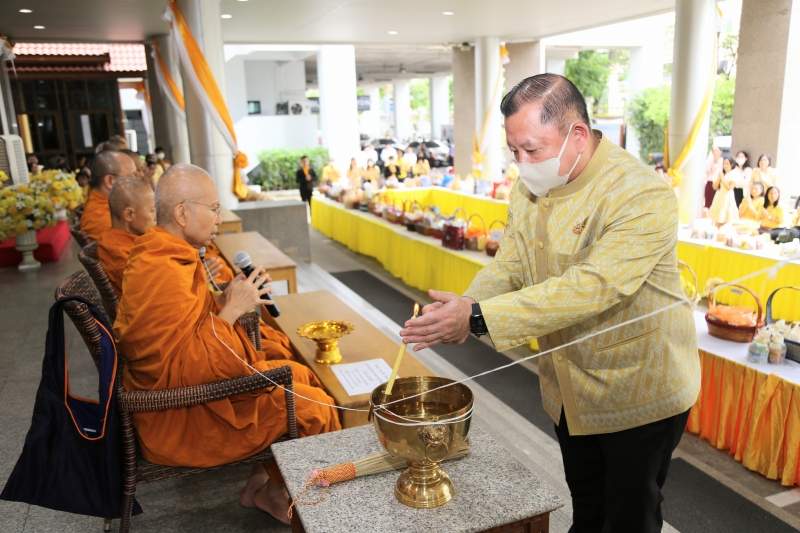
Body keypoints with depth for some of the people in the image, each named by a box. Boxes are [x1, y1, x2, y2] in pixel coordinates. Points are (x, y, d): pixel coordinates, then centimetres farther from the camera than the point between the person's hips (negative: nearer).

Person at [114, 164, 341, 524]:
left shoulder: (164, 255, 5)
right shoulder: (159, 274, -28)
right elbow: (181, 372, -30)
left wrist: (228, 300, -1)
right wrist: (231, 310, -24)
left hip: (190, 385, 10)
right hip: (179, 417, -10)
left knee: (300, 374, 12)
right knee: (313, 407, -7)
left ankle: (264, 479, 19)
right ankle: (274, 493, 17)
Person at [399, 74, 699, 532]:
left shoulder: (644, 196, -27)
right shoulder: (531, 188, -3)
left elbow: (591, 287, -36)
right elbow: (509, 267, -3)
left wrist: (478, 317, -39)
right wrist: (456, 316, -23)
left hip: (640, 390, -6)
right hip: (571, 387, 6)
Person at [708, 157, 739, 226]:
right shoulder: (721, 174, 10)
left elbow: (730, 188, -14)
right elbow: (715, 187, 6)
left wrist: (723, 179, -12)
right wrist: (719, 178, -5)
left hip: (727, 198, -5)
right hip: (719, 198, 6)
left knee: (727, 220, -4)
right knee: (717, 220, 6)